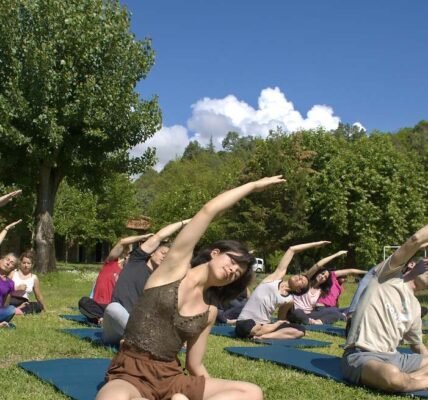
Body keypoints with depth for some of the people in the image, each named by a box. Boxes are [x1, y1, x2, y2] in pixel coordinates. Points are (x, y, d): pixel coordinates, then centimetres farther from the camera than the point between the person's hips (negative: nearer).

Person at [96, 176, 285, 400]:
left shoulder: (209, 312, 11)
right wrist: (254, 185, 1)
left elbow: (195, 365, 15)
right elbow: (209, 210, -7)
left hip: (171, 376, 6)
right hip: (131, 372, -5)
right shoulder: (176, 267, -1)